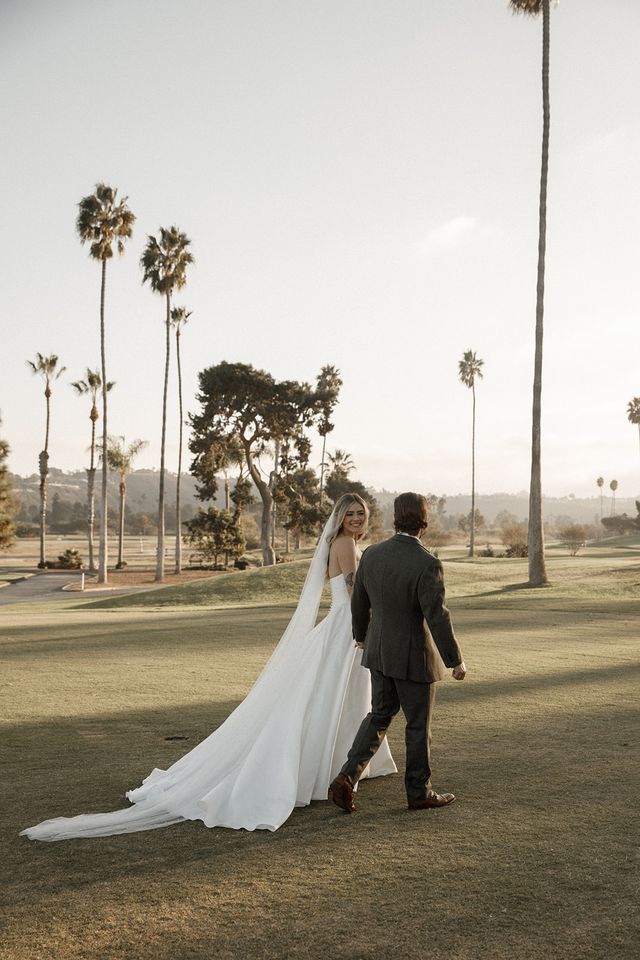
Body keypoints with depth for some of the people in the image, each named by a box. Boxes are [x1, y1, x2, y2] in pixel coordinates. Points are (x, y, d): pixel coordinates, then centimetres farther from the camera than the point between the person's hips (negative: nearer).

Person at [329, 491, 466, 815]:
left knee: (379, 716, 18)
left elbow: (359, 603, 7)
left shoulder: (371, 555, -4)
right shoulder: (427, 564, -23)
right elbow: (437, 618, -24)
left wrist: (361, 635, 25)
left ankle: (347, 779, 7)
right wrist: (456, 660, -13)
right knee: (419, 724, 11)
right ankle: (419, 791, 24)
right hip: (414, 657, -5)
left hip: (380, 651, 6)